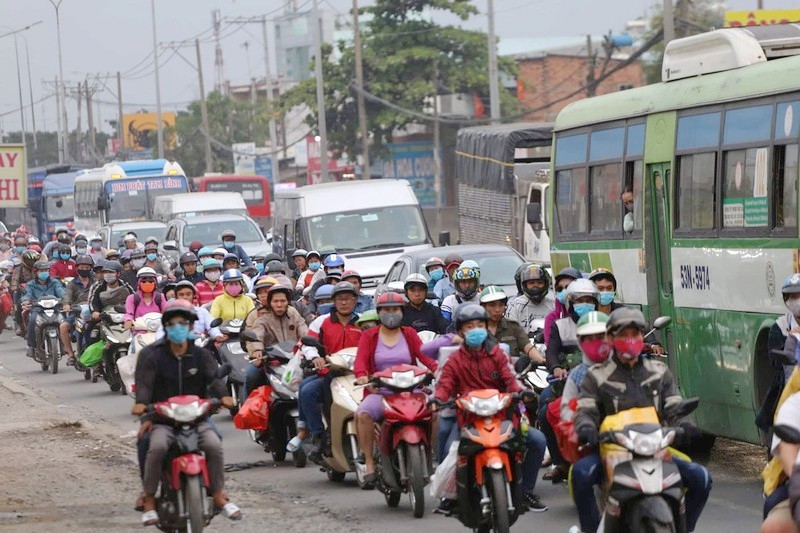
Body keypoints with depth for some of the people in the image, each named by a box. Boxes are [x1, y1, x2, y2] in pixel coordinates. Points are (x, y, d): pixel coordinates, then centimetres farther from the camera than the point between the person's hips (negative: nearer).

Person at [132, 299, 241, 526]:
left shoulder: (201, 355, 9)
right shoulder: (152, 355, 3)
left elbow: (213, 378, -6)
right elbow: (144, 382, -10)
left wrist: (223, 396, -29)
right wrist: (141, 403, -32)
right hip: (162, 419, -2)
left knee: (214, 444, -25)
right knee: (157, 447, -32)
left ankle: (219, 496, -8)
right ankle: (149, 499, -16)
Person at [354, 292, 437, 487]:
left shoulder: (409, 334, 16)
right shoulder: (369, 336, 13)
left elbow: (423, 355, 1)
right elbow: (360, 359, -3)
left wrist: (437, 369, -20)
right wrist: (361, 375, -27)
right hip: (380, 392, -1)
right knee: (363, 414, -32)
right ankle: (369, 464, -25)